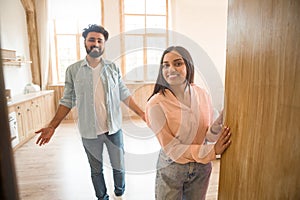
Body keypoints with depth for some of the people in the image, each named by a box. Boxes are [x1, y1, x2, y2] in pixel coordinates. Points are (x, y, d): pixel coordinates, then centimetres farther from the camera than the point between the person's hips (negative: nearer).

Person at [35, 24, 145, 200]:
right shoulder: (73, 70, -3)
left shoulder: (113, 68, -2)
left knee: (119, 166, 16)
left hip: (114, 129, 1)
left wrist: (142, 113, -8)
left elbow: (124, 95, 0)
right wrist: (52, 127, -6)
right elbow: (67, 101, 0)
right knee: (96, 170, 18)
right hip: (89, 132, 0)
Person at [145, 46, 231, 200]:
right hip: (171, 169, -4)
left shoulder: (203, 95, -8)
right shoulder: (156, 104, -23)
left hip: (201, 168, 5)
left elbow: (207, 137, -2)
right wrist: (212, 150, -21)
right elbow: (172, 149, -20)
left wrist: (217, 125, -23)